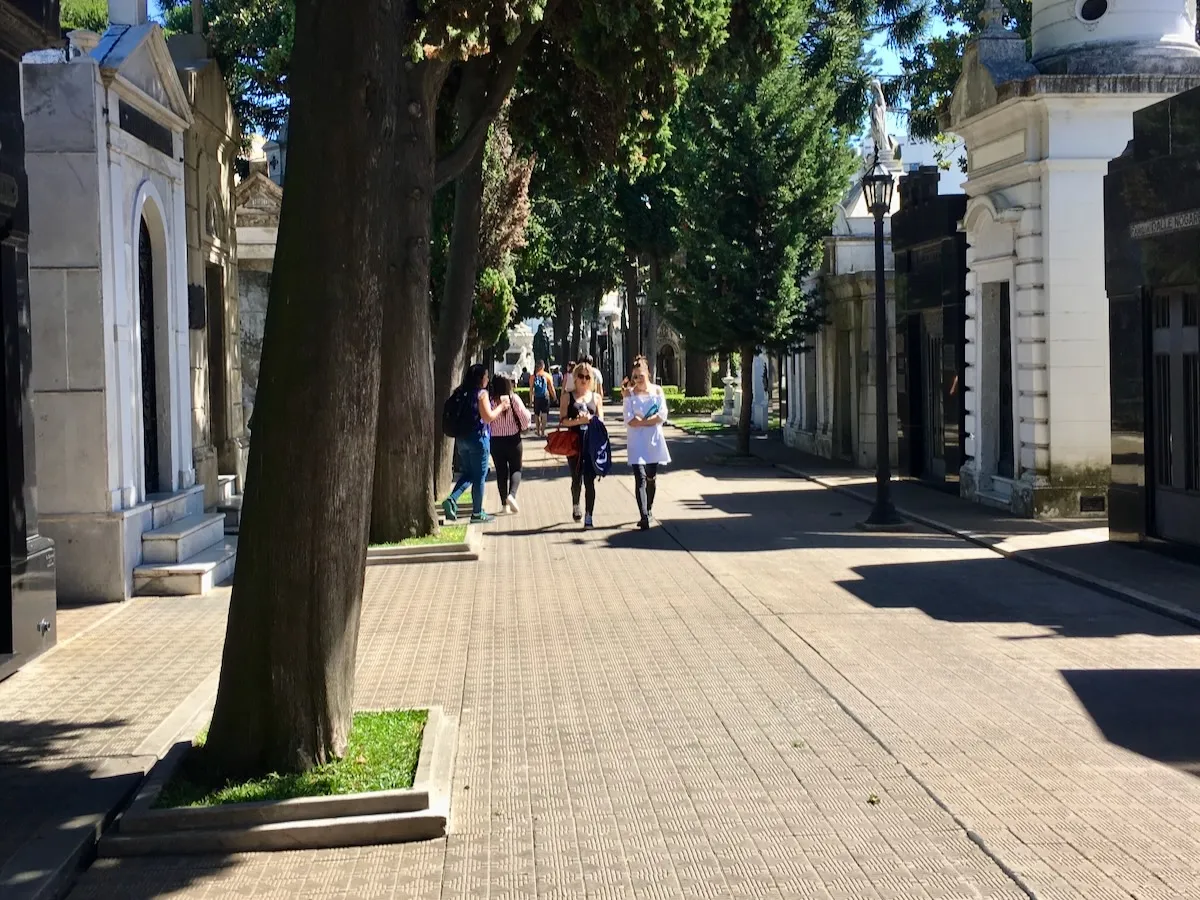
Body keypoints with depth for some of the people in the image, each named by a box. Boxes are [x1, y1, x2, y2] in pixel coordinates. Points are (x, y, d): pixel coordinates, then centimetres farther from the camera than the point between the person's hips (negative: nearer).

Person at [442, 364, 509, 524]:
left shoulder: (461, 393, 8)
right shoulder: (481, 393, -13)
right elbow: (488, 417, -19)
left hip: (461, 438, 7)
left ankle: (452, 500, -4)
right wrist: (501, 406, -3)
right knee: (479, 476, 4)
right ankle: (477, 513, 10)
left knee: (467, 473, 18)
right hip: (478, 438, -7)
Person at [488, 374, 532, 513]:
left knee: (501, 471, 11)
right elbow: (524, 416, -9)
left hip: (495, 440, 1)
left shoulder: (490, 401, -8)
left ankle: (504, 503, 11)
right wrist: (523, 427, 11)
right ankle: (512, 495, -14)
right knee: (516, 469, 10)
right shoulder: (514, 398, -10)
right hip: (513, 439, -1)